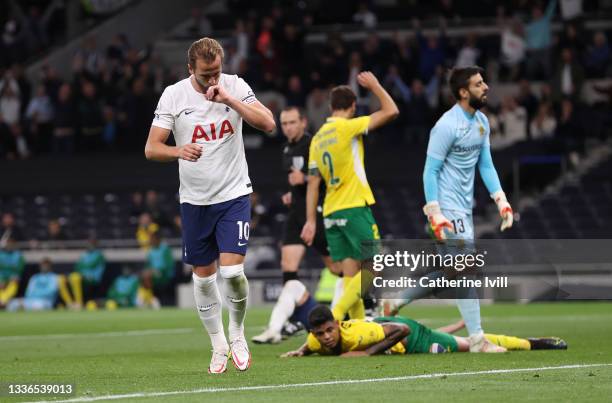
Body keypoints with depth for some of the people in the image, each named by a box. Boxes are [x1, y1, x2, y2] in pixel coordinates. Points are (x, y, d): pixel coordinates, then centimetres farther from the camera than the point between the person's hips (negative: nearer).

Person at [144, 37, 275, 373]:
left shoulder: (235, 86, -5)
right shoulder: (173, 96, -6)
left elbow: (268, 124, -16)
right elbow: (151, 148, -8)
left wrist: (229, 99, -25)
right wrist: (179, 151, -29)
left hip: (234, 194, -1)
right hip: (194, 200, 1)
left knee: (233, 271, -14)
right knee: (203, 276, 7)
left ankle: (237, 333, 12)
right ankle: (219, 346, 24)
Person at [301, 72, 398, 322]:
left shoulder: (318, 138, 13)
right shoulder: (347, 127, -7)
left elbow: (313, 183, 12)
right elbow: (391, 111, -9)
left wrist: (311, 220, 12)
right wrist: (374, 86, 6)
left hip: (330, 213, 7)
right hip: (354, 207, -7)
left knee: (350, 276, 6)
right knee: (373, 268, -4)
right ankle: (336, 315, -16)